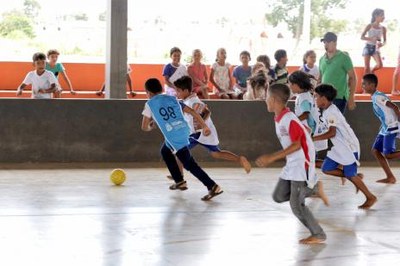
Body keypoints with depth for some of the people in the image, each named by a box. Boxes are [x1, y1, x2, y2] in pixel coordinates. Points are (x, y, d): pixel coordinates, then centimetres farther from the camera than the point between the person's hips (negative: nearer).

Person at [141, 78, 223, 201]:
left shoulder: (150, 104, 7)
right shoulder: (172, 98, 20)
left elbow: (144, 127, 8)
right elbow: (192, 111, 12)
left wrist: (151, 126, 31)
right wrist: (204, 126, 13)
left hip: (173, 136, -7)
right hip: (184, 131, 7)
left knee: (189, 164, -4)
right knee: (165, 152, 31)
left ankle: (213, 187, -15)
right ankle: (180, 181, 35)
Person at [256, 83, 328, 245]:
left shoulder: (289, 120, -22)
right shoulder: (279, 119, 7)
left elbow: (296, 145, -23)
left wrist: (272, 158, -24)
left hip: (302, 165, -9)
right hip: (291, 165, 9)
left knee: (296, 205, -7)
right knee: (278, 196, 10)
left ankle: (318, 235, 7)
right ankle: (313, 188, 17)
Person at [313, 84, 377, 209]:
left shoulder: (330, 112, -21)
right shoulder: (328, 110, 9)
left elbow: (332, 133, -30)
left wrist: (313, 138, -29)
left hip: (349, 147, -9)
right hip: (340, 147, 9)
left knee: (350, 175, -2)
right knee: (326, 168, 7)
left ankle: (371, 197, 13)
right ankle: (356, 177, 18)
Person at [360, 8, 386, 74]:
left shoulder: (383, 28, 2)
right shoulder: (369, 26, -7)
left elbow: (384, 40, 8)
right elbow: (362, 37, -7)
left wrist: (382, 44, -16)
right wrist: (371, 38, -23)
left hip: (376, 48, 2)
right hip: (368, 47, -2)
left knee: (379, 65, -18)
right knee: (366, 67, -3)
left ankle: (371, 72, 12)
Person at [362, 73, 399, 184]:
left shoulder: (378, 97, -16)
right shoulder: (375, 97, 13)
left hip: (391, 128, -10)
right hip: (385, 128, 10)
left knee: (388, 154, -13)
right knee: (375, 150, 6)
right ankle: (390, 177, 8)